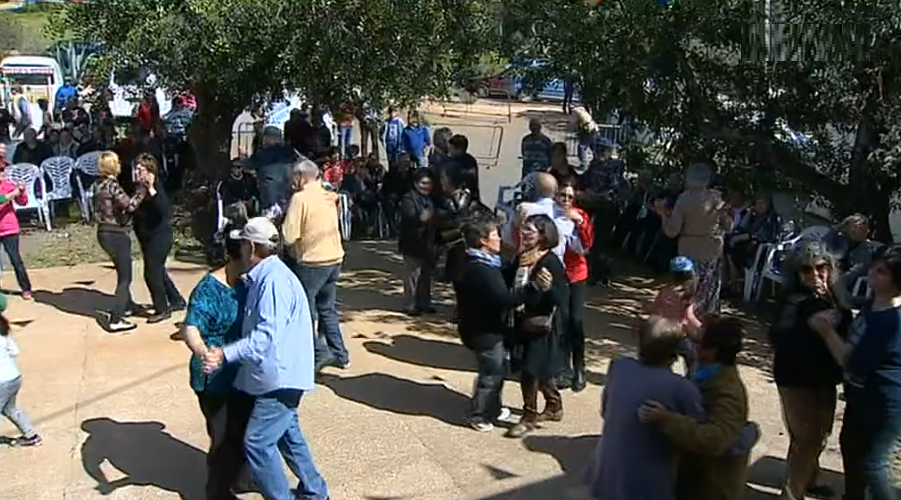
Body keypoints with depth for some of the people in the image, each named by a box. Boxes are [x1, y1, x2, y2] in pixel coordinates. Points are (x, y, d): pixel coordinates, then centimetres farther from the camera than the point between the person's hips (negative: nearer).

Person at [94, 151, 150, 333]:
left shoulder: (100, 185, 9)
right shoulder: (112, 185, -19)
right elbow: (129, 205, -28)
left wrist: (140, 186, 13)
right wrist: (144, 187, -22)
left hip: (105, 234, 9)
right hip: (116, 235, -9)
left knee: (123, 273, 26)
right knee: (125, 278, -1)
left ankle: (127, 305, 43)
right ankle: (115, 320, -2)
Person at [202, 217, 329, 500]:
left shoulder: (274, 280, -23)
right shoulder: (263, 277, 11)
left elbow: (266, 334, -31)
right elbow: (257, 325, 22)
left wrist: (225, 354, -37)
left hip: (280, 376, -11)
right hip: (278, 374, 11)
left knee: (258, 441, -6)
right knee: (287, 434, 22)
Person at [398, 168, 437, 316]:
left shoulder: (431, 198, 15)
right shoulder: (408, 198, -12)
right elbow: (409, 216, -28)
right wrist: (420, 218, -48)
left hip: (428, 244, 8)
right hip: (413, 244, -8)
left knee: (426, 275, 15)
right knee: (412, 275, -6)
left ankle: (424, 303, 25)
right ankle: (410, 305, 2)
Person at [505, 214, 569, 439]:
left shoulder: (551, 262, -18)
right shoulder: (520, 258, 3)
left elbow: (563, 299, -23)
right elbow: (510, 287, 12)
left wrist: (549, 287, -38)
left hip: (540, 325, -7)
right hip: (522, 322, 7)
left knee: (530, 370, 0)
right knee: (540, 370, 20)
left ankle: (529, 417, 16)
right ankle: (554, 406, 38)